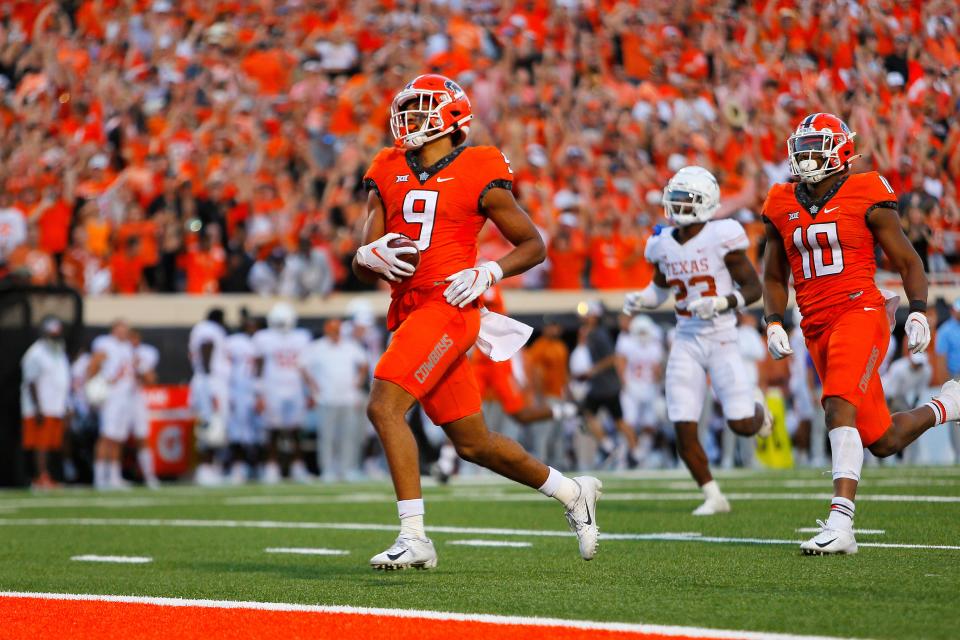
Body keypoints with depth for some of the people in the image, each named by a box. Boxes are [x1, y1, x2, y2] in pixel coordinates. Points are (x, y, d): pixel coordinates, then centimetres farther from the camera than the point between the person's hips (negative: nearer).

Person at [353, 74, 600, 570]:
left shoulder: (479, 176, -3)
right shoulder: (387, 175, 12)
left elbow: (533, 245, 4)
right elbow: (362, 267, 10)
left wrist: (489, 273, -12)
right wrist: (370, 255, -14)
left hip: (447, 307, -7)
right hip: (409, 315, 7)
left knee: (384, 407, -23)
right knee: (473, 443, 14)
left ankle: (414, 538, -22)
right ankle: (572, 492, 34)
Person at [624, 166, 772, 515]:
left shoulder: (721, 237, -11)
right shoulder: (664, 244, 4)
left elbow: (753, 287, -7)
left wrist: (722, 303, -23)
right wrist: (640, 300, 2)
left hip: (722, 339, -4)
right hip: (686, 343, 4)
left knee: (741, 426, -6)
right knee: (684, 430, -4)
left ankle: (758, 410, 32)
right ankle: (713, 496, 11)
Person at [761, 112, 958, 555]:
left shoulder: (865, 196, -3)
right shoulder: (782, 206, 11)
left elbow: (907, 261, 3)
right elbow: (774, 277, 23)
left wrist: (917, 313, -9)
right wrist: (773, 323, 8)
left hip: (860, 314, -6)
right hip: (817, 330, 6)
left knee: (839, 408, -28)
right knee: (883, 442, 9)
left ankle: (840, 522, -31)